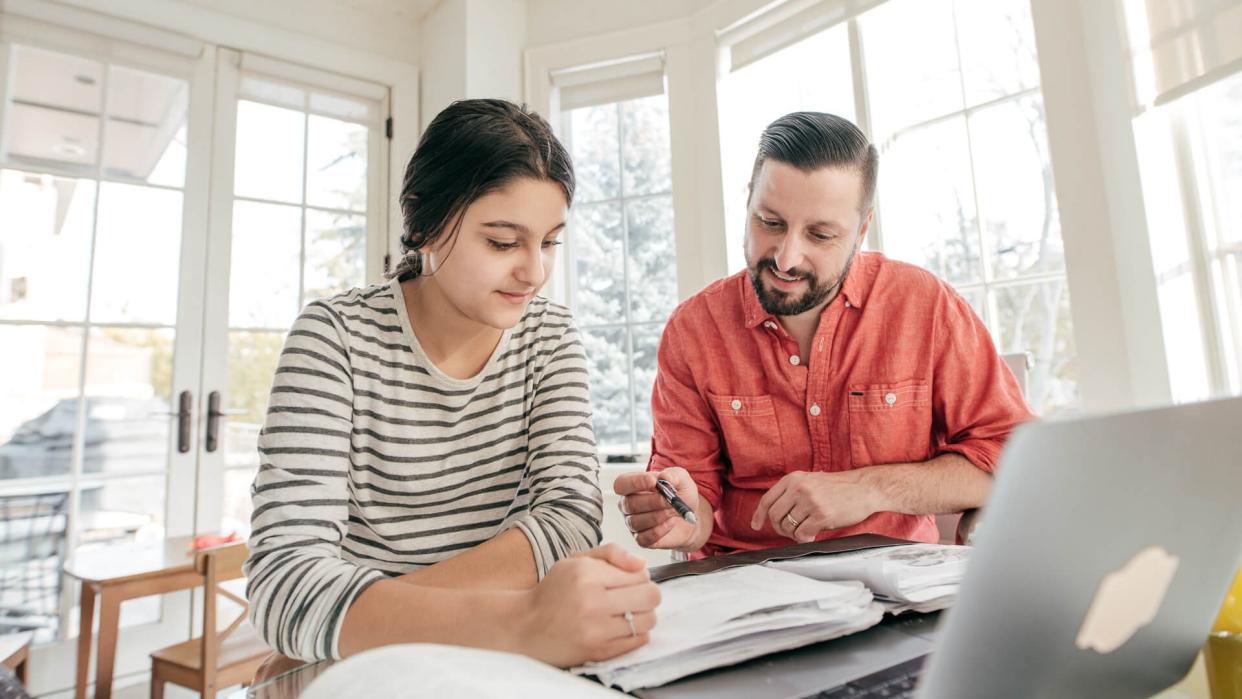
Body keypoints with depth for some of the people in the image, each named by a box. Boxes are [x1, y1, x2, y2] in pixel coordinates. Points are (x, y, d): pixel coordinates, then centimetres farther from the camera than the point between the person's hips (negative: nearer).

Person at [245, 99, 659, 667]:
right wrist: (517, 622, -39)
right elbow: (284, 582, -22)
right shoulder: (336, 337, -12)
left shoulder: (550, 336, -3)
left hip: (501, 664, 2)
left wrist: (380, 610, -23)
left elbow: (572, 515, -12)